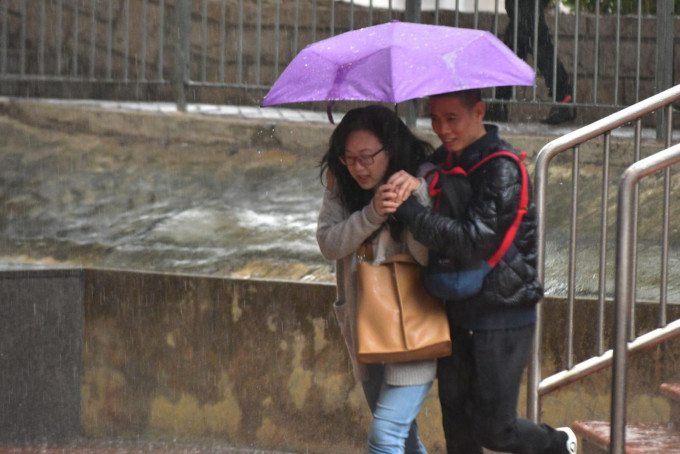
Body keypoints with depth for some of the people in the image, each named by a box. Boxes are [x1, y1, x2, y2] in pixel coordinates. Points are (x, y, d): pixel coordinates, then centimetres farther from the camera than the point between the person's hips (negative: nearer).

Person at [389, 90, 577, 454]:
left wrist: (407, 209, -30)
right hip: (457, 311, 7)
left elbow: (472, 241, -27)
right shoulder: (442, 161, 7)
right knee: (457, 425, 7)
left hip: (502, 315, -7)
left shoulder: (502, 168, -17)